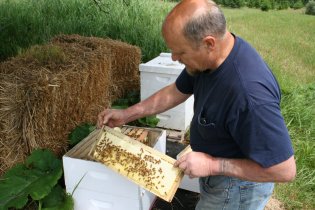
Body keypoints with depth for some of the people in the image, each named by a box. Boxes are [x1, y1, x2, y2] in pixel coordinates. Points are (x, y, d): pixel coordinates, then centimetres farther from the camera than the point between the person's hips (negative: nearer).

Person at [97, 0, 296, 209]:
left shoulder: (250, 93, -40)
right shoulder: (209, 56, -13)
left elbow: (285, 170, -32)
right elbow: (175, 92, 2)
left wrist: (212, 165, -28)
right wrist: (127, 115, 0)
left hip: (237, 185, -7)